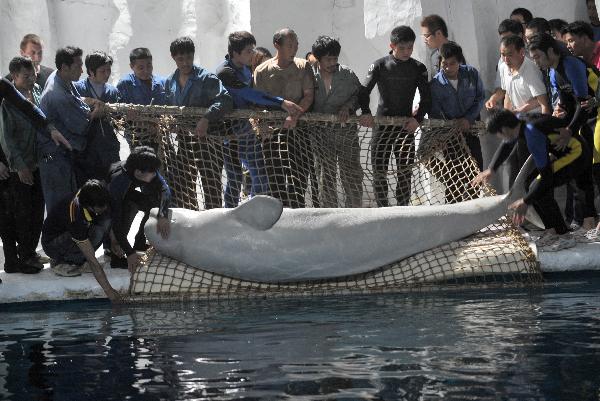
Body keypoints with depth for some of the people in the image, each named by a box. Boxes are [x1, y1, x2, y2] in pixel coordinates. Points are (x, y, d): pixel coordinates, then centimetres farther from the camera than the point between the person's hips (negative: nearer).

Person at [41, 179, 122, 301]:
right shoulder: (75, 217, -38)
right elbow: (92, 260, -35)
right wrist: (108, 290, -33)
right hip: (52, 244, -8)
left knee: (106, 219, -16)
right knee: (95, 233, -32)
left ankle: (80, 261, -4)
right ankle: (60, 263, -11)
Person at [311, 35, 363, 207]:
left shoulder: (347, 74, 0)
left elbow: (359, 95, 8)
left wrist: (348, 106, -9)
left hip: (346, 130, 0)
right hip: (322, 133, 0)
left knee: (352, 173, -1)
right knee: (326, 175, 7)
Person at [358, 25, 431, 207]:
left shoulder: (418, 68, 3)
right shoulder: (379, 66, -2)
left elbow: (427, 98, 4)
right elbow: (363, 91, -2)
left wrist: (418, 118, -12)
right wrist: (365, 112, -19)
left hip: (406, 125, 1)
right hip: (382, 124, -1)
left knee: (405, 171, -2)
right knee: (379, 172, -3)